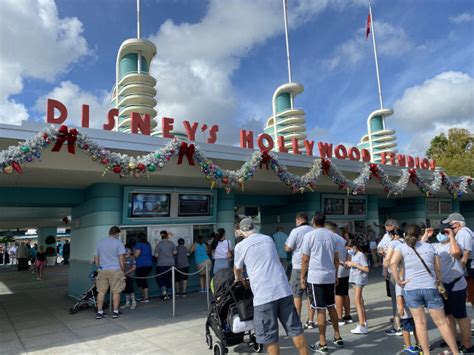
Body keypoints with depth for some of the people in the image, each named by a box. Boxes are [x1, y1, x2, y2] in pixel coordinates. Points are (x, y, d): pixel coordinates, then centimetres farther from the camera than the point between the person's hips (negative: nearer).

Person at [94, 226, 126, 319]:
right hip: (115, 270, -4)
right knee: (116, 291, 6)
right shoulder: (118, 242, -5)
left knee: (101, 291, 11)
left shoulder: (100, 242, 11)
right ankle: (115, 312, 11)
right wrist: (123, 269, 1)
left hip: (102, 270, 5)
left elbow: (96, 258, 16)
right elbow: (122, 258, -9)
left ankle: (99, 312, 15)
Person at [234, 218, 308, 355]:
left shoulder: (241, 246, 2)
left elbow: (237, 269, 19)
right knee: (295, 328, 15)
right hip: (284, 290, 5)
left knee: (269, 336, 8)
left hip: (264, 295, -5)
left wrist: (238, 279, 41)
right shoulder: (268, 239, 16)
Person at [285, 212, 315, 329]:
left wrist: (286, 244, 13)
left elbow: (288, 248, -7)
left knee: (297, 294, 6)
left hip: (299, 267, -4)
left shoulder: (296, 231, -10)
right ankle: (310, 321, 17)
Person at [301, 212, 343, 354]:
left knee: (321, 310, 0)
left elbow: (305, 260, -8)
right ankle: (338, 337, 29)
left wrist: (302, 277, 0)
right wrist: (336, 275, 20)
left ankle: (322, 344, 8)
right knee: (331, 307, 19)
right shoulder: (332, 235, 7)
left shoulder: (309, 235, -9)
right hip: (330, 277, 5)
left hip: (315, 277, -5)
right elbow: (336, 258, 11)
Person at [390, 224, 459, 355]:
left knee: (420, 322, 11)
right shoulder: (430, 246, 11)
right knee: (442, 322, 13)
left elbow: (393, 263, -15)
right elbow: (438, 269, 11)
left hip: (411, 289, -1)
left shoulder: (401, 247, 3)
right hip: (430, 288, 1)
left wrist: (398, 281, -8)